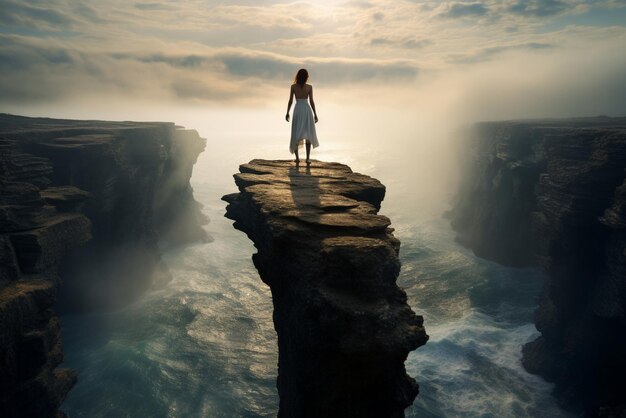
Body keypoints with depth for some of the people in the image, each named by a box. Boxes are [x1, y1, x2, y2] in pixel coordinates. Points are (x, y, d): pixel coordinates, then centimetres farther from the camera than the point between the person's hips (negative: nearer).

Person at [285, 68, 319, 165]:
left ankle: (297, 157, -1)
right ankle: (308, 158, 4)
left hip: (297, 110, 0)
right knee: (308, 135, 8)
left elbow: (290, 101, -2)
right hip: (307, 110, 0)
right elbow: (311, 101, -4)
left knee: (296, 135, 8)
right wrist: (315, 114, 3)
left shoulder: (293, 86, -4)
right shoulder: (309, 87, -5)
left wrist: (287, 113, 7)